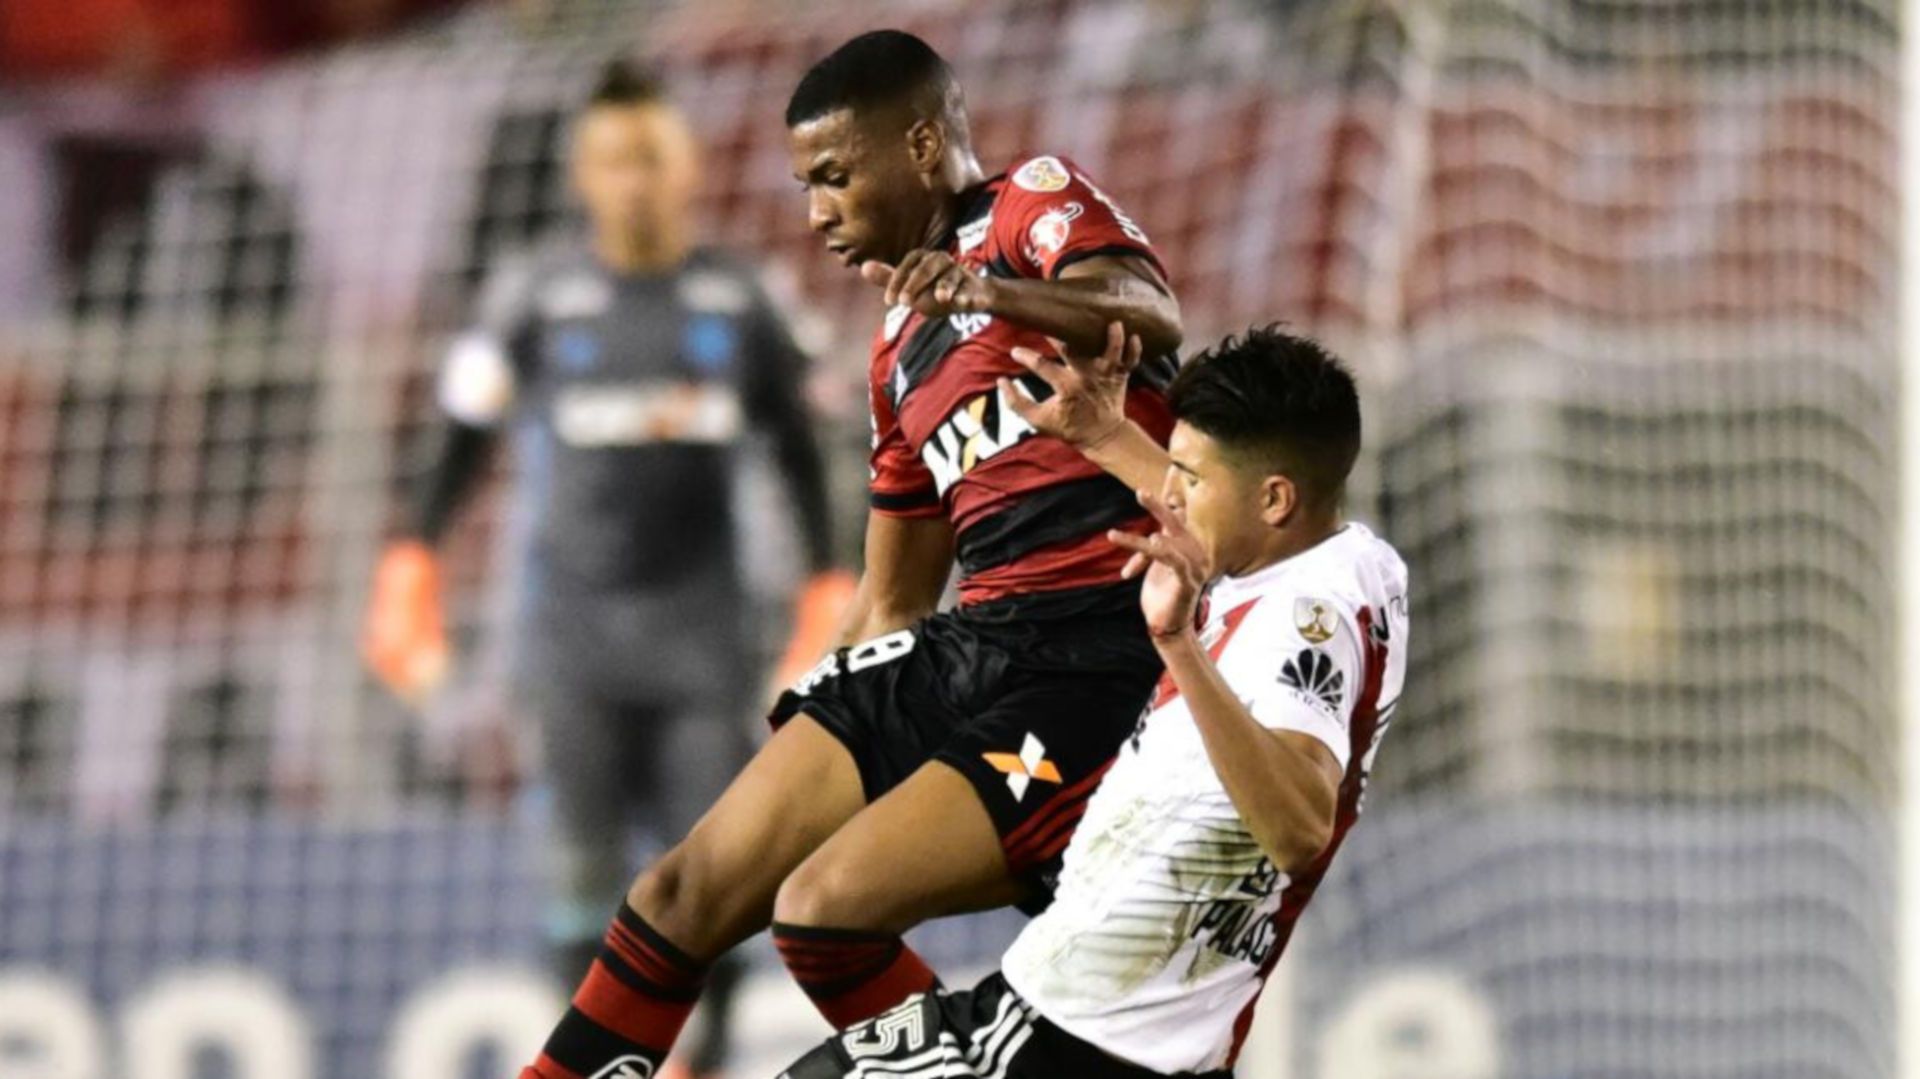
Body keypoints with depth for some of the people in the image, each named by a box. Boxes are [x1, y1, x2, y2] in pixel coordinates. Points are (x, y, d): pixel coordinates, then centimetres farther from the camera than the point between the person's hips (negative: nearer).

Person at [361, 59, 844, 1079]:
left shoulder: (733, 298, 6)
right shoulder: (535, 296, 0)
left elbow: (796, 448, 14)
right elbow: (465, 430, 6)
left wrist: (827, 581, 12)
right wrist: (416, 555, 1)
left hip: (701, 624, 1)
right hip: (574, 624, -1)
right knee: (588, 856, -3)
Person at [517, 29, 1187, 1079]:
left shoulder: (1038, 201, -2)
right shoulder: (901, 354, 22)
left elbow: (1153, 317, -25)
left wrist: (990, 293, -43)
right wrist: (789, 752, 27)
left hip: (1097, 658, -8)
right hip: (972, 641, 8)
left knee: (826, 910, -20)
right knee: (690, 891, 3)